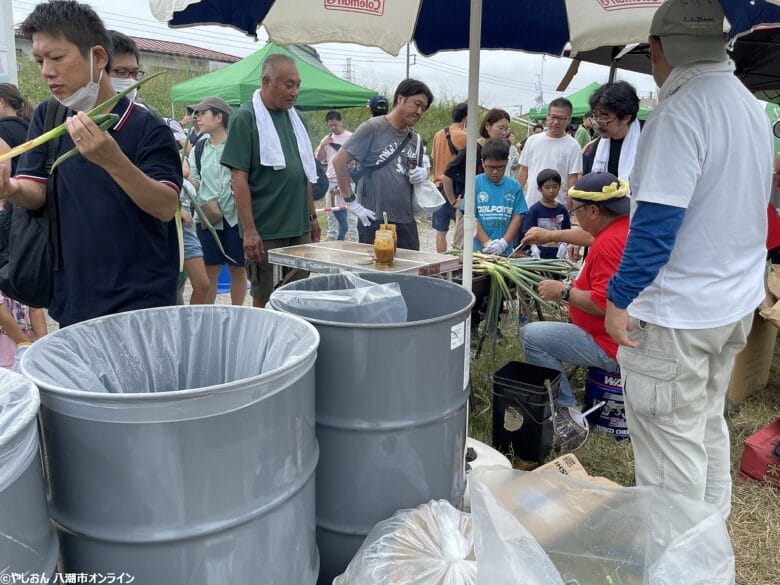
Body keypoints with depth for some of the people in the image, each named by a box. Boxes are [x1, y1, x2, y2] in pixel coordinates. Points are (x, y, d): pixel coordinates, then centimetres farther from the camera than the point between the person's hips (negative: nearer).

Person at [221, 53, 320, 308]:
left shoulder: (294, 117, 13)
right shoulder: (246, 118, -6)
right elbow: (239, 178, -12)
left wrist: (312, 215, 16)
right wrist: (249, 230, -17)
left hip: (300, 228, 6)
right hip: (265, 231, -6)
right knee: (265, 301, 4)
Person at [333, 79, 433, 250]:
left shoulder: (415, 139, 14)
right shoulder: (373, 128, -6)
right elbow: (339, 160, -10)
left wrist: (423, 174, 2)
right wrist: (351, 202, -12)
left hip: (407, 223, 7)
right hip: (375, 222, -6)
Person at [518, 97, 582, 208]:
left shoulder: (572, 146, -4)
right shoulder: (532, 140, 7)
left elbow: (572, 180, -6)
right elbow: (523, 172, 12)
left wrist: (570, 208, -11)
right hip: (529, 206, 4)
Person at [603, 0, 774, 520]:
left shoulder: (680, 112, -19)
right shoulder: (752, 106, 10)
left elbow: (657, 222, -24)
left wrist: (619, 299, -16)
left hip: (677, 314, -9)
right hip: (738, 303, 9)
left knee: (671, 445, 4)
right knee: (709, 427, 22)